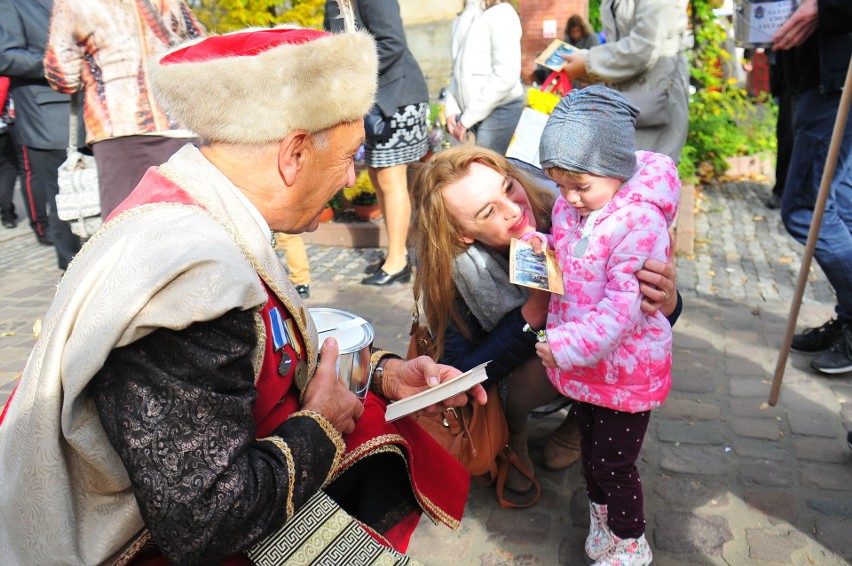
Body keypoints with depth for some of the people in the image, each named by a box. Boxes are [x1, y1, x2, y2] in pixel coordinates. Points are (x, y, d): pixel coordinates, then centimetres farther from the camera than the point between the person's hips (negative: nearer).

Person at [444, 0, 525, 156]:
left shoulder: (501, 13, -7)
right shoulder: (461, 20, 14)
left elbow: (506, 75, -15)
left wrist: (468, 118, -13)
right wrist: (452, 109, 3)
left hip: (500, 110, -6)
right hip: (473, 115, 6)